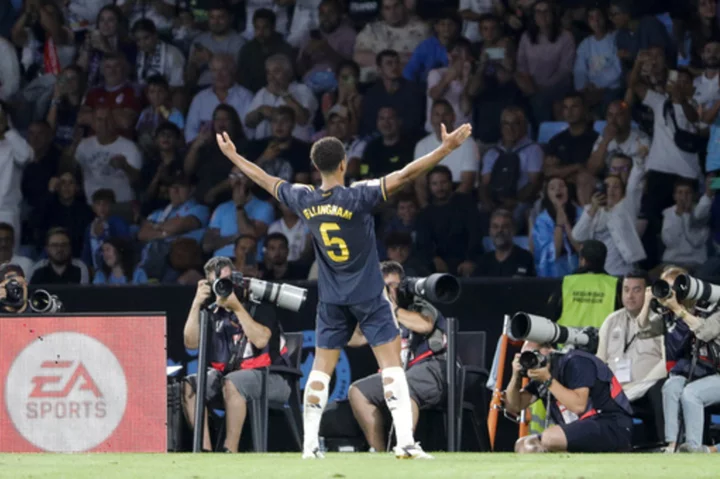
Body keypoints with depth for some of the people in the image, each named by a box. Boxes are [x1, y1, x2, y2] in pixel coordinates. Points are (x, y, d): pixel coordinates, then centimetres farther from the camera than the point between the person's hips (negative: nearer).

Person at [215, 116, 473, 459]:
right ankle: (405, 441, -12)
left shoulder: (303, 199, -4)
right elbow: (404, 175, -25)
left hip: (331, 299, 4)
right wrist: (447, 148, -28)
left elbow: (264, 180, 11)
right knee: (391, 363, -3)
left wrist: (233, 156, 26)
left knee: (321, 367, 12)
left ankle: (309, 444, 9)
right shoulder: (358, 197, -18)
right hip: (368, 297, -4)